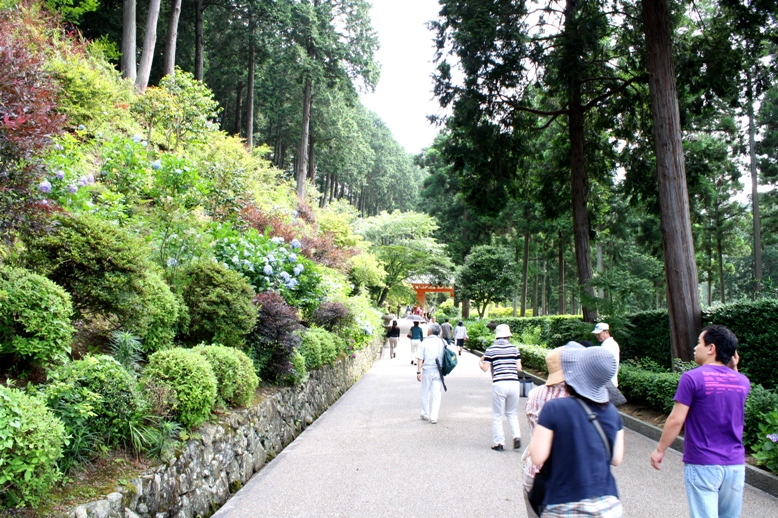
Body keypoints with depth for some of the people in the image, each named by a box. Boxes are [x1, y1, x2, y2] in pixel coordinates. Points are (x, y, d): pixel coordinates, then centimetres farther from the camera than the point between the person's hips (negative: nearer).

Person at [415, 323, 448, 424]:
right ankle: (434, 417, 1)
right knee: (436, 394, 5)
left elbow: (420, 359, -8)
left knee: (425, 394, 14)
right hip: (438, 371, 1)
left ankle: (425, 414, 25)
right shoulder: (442, 343, -1)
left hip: (427, 371, -1)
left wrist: (418, 372, -4)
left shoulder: (424, 343, -7)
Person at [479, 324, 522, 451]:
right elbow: (519, 368, 6)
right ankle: (517, 436, 2)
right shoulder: (514, 348, 7)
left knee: (497, 416, 8)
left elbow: (485, 368, -3)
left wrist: (480, 362, 17)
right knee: (512, 413, 19)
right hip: (513, 383, 3)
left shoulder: (490, 350, 0)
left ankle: (499, 443, 9)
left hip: (499, 384, -3)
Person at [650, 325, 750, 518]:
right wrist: (734, 369, 13)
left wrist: (660, 449, -2)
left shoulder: (693, 378, -13)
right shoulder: (743, 382, 3)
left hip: (702, 465, -5)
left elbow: (676, 420, -14)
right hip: (735, 465, 5)